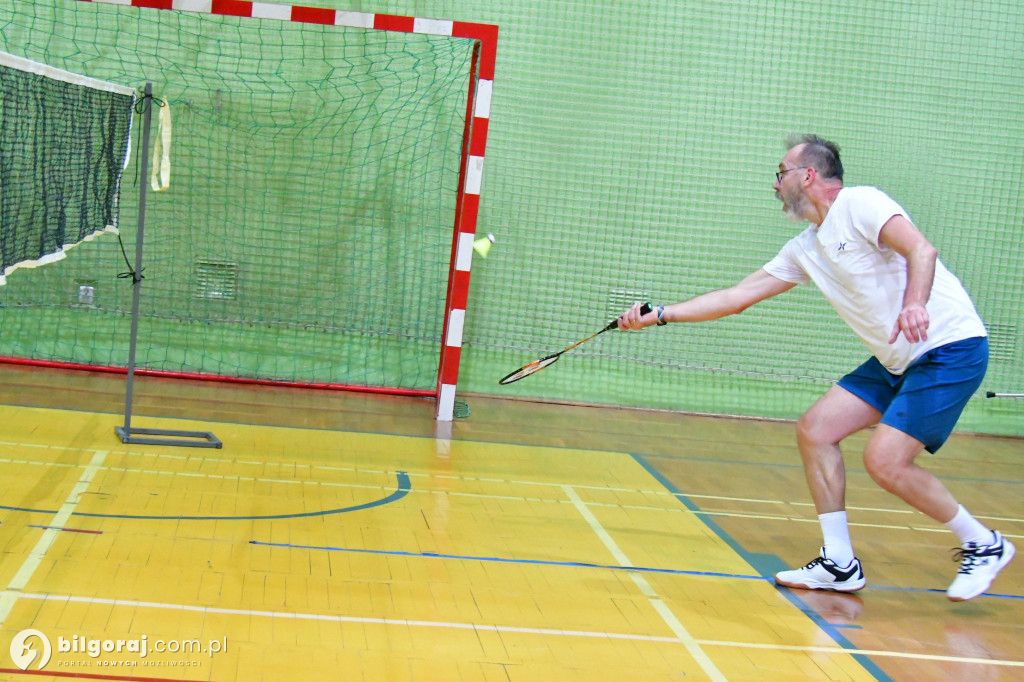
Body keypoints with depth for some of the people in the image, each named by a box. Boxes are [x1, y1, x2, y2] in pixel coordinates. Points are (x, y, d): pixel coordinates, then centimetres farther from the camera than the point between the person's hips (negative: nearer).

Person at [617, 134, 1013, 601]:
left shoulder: (859, 204, -11)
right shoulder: (805, 249, 13)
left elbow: (921, 250, -25)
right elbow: (737, 296, 15)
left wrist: (914, 304, -44)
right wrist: (660, 315, 12)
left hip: (951, 347, -9)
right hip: (897, 361, 9)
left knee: (884, 460, -18)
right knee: (814, 430, 1)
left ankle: (983, 545, 4)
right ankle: (839, 565, 7)